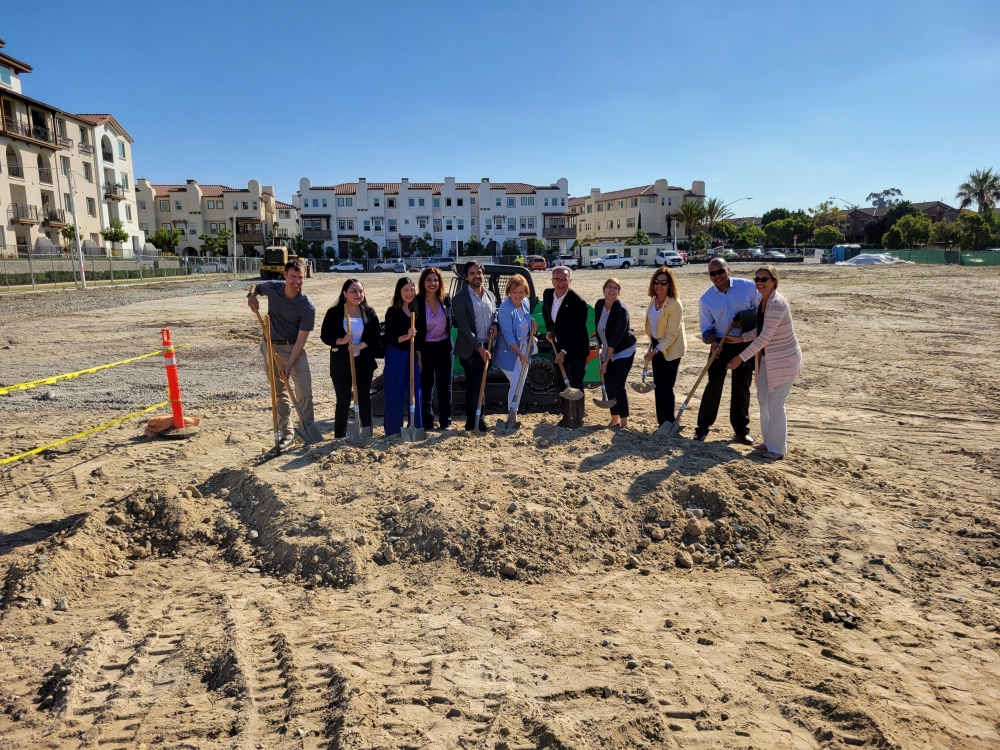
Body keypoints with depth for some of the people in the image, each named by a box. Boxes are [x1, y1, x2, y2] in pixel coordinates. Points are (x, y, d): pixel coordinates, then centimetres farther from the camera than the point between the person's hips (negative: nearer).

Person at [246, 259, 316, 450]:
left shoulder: (307, 306, -19)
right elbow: (256, 286, 16)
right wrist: (251, 295, -8)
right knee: (280, 393, 9)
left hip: (294, 349, -2)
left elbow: (301, 339, -18)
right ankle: (287, 433, 18)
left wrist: (289, 365, -22)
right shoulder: (272, 288, -10)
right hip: (271, 347, 3)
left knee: (305, 392, -5)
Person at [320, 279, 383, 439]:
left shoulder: (369, 312, 1)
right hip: (341, 363, -2)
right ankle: (340, 436, 12)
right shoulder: (334, 312, -5)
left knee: (364, 398, 11)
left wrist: (361, 345, -17)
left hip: (364, 362, 2)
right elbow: (325, 336, -4)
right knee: (343, 400, 1)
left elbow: (376, 336, -1)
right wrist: (341, 341, -22)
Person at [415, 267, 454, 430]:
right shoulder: (417, 302, -11)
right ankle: (427, 421, 17)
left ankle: (446, 421, 19)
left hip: (444, 347, 3)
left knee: (445, 385, 9)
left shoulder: (446, 299, -1)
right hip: (425, 348, -3)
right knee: (426, 386, 6)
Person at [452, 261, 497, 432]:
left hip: (486, 347, 6)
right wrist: (479, 348, -20)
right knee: (473, 385, -1)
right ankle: (473, 421, 10)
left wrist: (494, 325, -3)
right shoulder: (460, 298, -10)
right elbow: (464, 327, -16)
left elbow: (495, 314, 22)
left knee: (480, 384, 13)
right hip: (470, 349, -6)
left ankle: (476, 418, 24)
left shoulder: (490, 295, 9)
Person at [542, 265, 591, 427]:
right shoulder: (547, 294, -4)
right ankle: (566, 416, 28)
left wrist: (564, 351, -29)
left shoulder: (578, 302, -23)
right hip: (558, 346, 7)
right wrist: (549, 330, 4)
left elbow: (577, 332, -23)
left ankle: (577, 420, 14)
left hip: (576, 349, -7)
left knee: (576, 385, 0)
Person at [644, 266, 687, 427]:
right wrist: (652, 347, 16)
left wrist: (655, 351, -26)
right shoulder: (653, 300, 1)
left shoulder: (675, 304, -22)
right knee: (658, 386, 11)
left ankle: (668, 424, 9)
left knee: (666, 387, -5)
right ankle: (661, 423, 21)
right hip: (657, 345, 8)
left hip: (671, 349, -7)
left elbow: (671, 335, -23)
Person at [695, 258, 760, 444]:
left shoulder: (747, 287, -7)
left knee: (742, 387, 9)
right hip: (721, 346, 0)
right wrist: (713, 342, -20)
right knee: (714, 385, -2)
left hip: (745, 345, 0)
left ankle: (741, 430, 19)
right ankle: (702, 427, 8)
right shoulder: (706, 299, -4)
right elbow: (706, 328, -1)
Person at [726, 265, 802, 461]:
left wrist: (741, 357, -24)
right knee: (763, 399, 16)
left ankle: (778, 448, 10)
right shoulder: (763, 300, 3)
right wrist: (739, 338, 1)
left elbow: (764, 337, -27)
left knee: (775, 404, -4)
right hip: (767, 357, 10)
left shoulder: (776, 303, -26)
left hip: (784, 359, -10)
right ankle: (769, 441, 32)